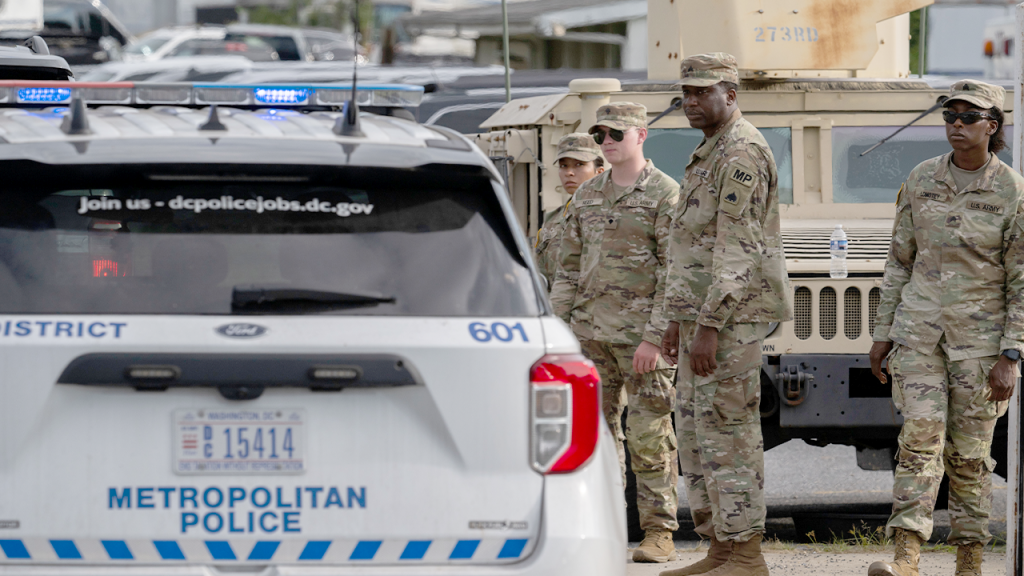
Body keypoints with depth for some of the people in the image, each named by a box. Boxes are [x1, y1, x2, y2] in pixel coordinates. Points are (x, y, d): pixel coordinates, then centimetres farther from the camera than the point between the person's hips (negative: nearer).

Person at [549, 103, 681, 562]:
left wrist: (656, 335, -16)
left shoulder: (664, 194, -5)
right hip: (592, 332, 6)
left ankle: (659, 534, 1)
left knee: (649, 435, -4)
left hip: (641, 333, -6)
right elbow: (569, 266, 17)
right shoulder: (586, 197, 14)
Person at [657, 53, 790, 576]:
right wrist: (676, 317, 21)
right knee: (696, 432, 11)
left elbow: (737, 249, -20)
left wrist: (710, 326, -23)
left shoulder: (741, 154, -14)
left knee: (728, 432, -9)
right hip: (702, 315, 10)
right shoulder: (707, 154, 19)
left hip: (732, 315, -10)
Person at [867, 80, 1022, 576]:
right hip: (919, 327, 2)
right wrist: (883, 332, 8)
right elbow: (900, 260, 11)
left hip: (980, 331, -2)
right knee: (920, 437, -10)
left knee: (969, 452, 1)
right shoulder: (922, 180, 4)